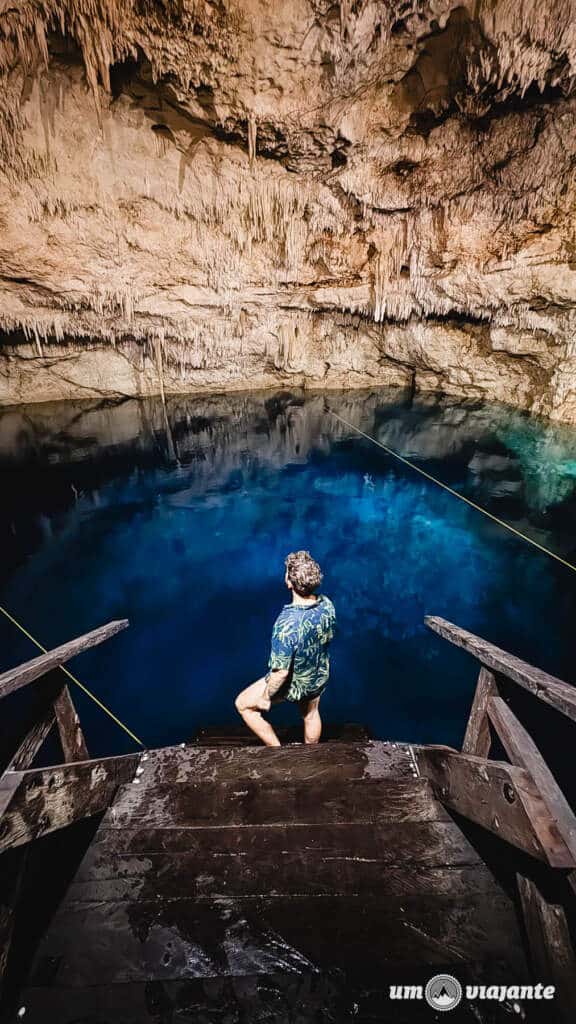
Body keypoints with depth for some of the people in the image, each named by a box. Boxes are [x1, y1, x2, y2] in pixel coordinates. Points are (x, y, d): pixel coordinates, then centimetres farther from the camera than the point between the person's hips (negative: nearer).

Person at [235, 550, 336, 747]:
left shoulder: (286, 624, -40)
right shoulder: (327, 604, -20)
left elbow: (281, 672, -31)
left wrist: (267, 697, -13)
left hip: (294, 684, -6)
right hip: (320, 676, 6)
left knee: (242, 704, 16)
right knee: (311, 714, 33)